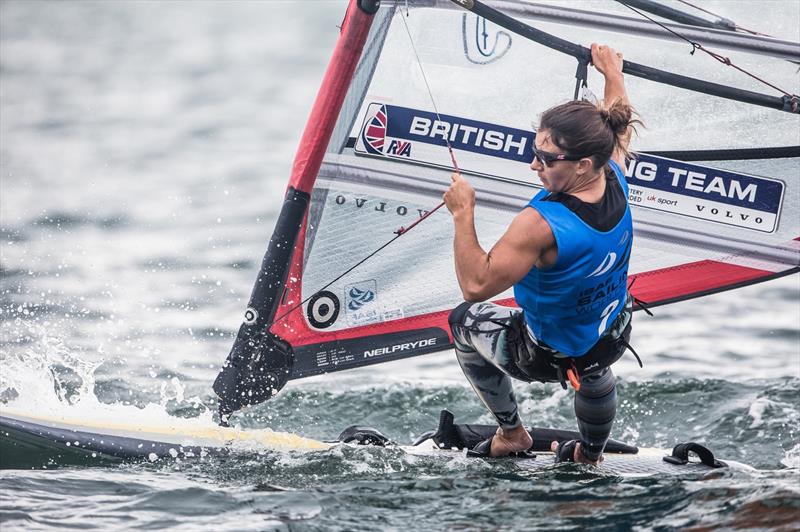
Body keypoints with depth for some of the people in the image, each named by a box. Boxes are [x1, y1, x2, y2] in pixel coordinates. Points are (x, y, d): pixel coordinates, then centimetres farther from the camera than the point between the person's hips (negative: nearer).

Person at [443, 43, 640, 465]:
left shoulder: (541, 226, -40)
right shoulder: (615, 179, -20)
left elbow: (475, 285, -34)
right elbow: (618, 131, 4)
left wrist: (462, 215, -28)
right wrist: (613, 73, 20)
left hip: (545, 358, -5)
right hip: (614, 342, 6)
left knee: (466, 320, 26)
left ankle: (511, 433, 38)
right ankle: (590, 455, 60)